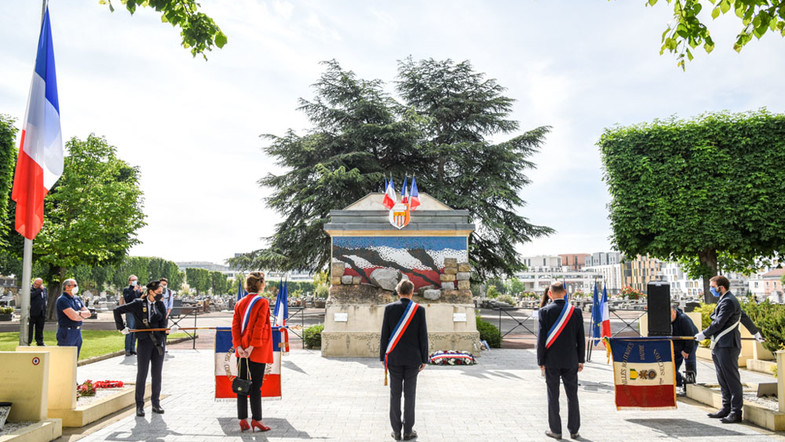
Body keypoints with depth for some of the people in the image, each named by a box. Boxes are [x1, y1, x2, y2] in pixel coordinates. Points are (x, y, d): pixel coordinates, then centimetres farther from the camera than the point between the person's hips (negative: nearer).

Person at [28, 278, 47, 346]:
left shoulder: (44, 289, 10)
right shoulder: (31, 289, -7)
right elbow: (31, 295, -29)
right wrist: (40, 290, -18)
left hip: (41, 314, 5)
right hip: (32, 314, -5)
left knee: (40, 329, 14)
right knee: (29, 329, 0)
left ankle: (40, 343, 22)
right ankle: (27, 342, 7)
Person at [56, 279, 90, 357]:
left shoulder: (77, 299, 14)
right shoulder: (62, 300, -11)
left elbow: (88, 313, 10)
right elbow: (73, 316, -20)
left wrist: (80, 313, -11)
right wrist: (83, 316, -1)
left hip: (78, 332, 8)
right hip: (67, 332, -8)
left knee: (74, 359, 14)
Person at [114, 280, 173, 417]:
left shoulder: (160, 305, 7)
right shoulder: (138, 304, -2)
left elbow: (162, 324, 3)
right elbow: (117, 311, 3)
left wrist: (169, 329, -18)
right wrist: (122, 327, 1)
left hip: (159, 341, 3)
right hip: (144, 342, -3)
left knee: (157, 374, 8)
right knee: (142, 374, 1)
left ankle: (156, 403, 18)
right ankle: (140, 406, 11)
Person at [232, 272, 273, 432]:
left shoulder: (240, 303, 9)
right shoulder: (262, 302, -8)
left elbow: (235, 325, 2)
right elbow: (259, 326, -16)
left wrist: (238, 347, -3)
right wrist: (252, 347, -16)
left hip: (242, 351, 6)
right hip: (258, 352, -5)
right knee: (256, 385, 1)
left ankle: (243, 420, 13)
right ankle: (256, 419, 6)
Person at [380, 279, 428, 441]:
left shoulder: (389, 308, -3)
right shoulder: (419, 309, -5)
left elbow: (384, 335, -2)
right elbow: (423, 336, -4)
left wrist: (383, 357, 6)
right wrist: (424, 359, 4)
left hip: (394, 358, 1)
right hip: (413, 359, -1)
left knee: (395, 394, 8)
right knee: (410, 394, 7)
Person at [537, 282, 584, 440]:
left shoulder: (545, 311, -9)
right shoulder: (575, 311, -1)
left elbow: (541, 338, -9)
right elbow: (580, 338, 2)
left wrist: (541, 361, -2)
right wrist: (581, 360, 11)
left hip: (551, 361, -2)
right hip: (570, 361, 2)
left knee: (553, 396, 6)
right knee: (572, 395, 12)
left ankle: (556, 430, 12)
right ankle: (574, 430, 17)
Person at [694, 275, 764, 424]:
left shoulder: (728, 301, -13)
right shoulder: (725, 300, 20)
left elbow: (718, 323, -18)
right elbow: (744, 317, 30)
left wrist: (704, 334, -7)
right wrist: (756, 332, 42)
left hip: (727, 346, -10)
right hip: (719, 346, 10)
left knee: (732, 379, -6)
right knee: (723, 380, 13)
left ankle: (736, 412, -2)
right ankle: (726, 408, 19)